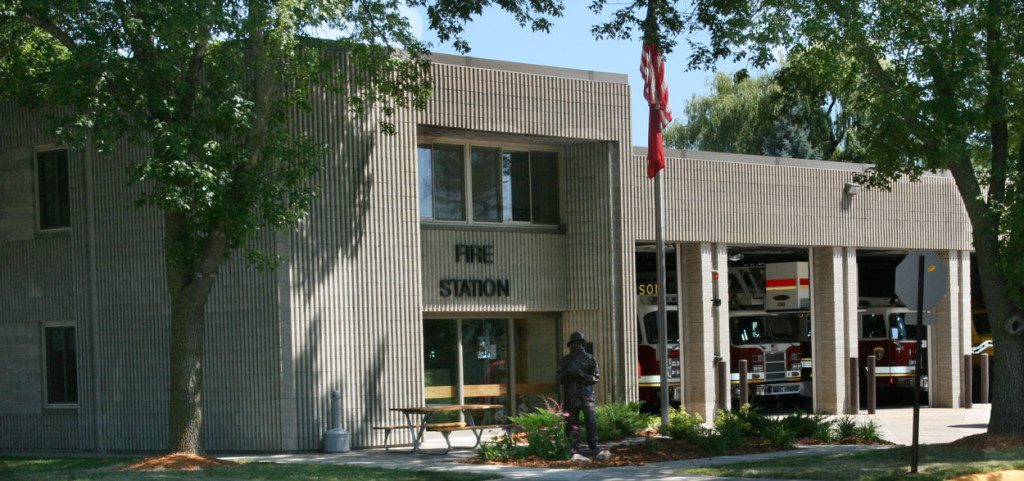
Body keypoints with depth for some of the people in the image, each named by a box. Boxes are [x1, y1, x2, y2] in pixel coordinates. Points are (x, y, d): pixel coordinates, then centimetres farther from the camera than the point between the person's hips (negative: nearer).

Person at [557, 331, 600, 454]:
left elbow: (595, 377, -1)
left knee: (591, 423, -7)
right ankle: (574, 447, 5)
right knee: (572, 424, 1)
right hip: (571, 397, 1)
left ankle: (593, 447, -3)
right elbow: (560, 379, 7)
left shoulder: (590, 359, 7)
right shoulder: (565, 360, 11)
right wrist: (568, 374, -12)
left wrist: (582, 375, -16)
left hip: (587, 396, -1)